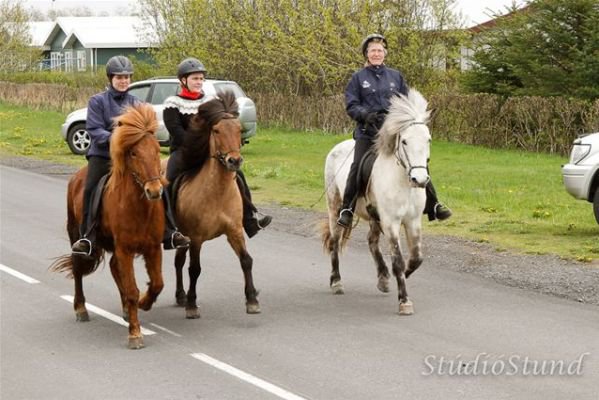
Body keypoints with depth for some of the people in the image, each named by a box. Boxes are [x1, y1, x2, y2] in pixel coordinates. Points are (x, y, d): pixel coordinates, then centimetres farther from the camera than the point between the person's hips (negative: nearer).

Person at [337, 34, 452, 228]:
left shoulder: (395, 76, 16)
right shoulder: (358, 78, 9)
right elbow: (351, 105, 4)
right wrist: (366, 114, -15)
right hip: (368, 131, -2)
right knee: (358, 166, -20)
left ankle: (432, 206, 0)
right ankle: (347, 209, -9)